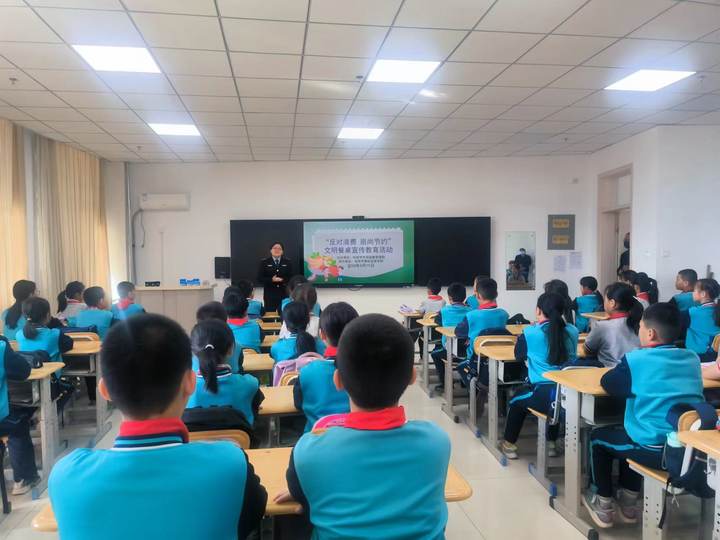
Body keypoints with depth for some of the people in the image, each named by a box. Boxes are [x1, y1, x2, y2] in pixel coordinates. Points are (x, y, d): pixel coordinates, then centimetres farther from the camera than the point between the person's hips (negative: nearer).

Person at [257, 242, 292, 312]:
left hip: (284, 294, 1)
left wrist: (283, 280, -13)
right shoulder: (264, 262, 6)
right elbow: (260, 278, -1)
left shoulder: (288, 262, 11)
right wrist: (271, 280, -16)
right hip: (269, 295, -1)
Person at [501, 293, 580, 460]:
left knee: (516, 401, 28)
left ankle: (509, 444, 38)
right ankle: (551, 443, 45)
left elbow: (519, 355, 11)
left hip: (544, 395, -4)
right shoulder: (572, 331, 4)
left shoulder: (530, 332, -7)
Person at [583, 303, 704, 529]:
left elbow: (607, 383, 1)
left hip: (656, 450, -6)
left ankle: (604, 505, 26)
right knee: (628, 431, 33)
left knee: (598, 437, 21)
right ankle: (628, 502, 39)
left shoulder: (637, 359, -11)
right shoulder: (692, 358, 6)